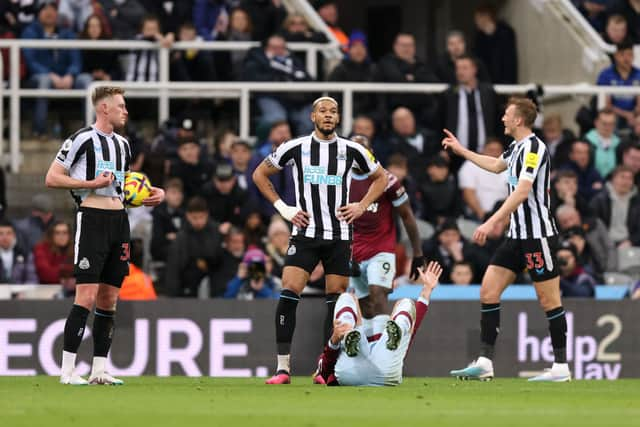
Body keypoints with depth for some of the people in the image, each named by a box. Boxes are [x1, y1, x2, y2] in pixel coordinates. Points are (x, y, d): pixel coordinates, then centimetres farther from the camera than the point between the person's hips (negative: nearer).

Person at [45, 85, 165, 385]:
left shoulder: (122, 144, 18)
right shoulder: (82, 139, -6)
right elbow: (52, 178, -7)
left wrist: (151, 193, 16)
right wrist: (92, 183, -15)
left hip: (119, 221, 8)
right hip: (92, 218, -8)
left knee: (109, 299, 7)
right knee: (87, 297, -13)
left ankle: (99, 370, 11)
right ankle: (67, 370, -10)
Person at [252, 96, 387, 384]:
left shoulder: (352, 151, 4)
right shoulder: (295, 148, 1)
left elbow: (380, 178, 20)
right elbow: (260, 174, 12)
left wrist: (362, 206, 5)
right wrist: (282, 208, 3)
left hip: (340, 235, 2)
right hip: (305, 233, -1)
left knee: (336, 300, 2)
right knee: (288, 294, -14)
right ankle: (282, 368, -11)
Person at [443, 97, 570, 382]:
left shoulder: (534, 148, -16)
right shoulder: (517, 148, 13)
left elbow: (522, 191, -27)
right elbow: (497, 165, 37)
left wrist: (492, 223, -31)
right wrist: (461, 150, 42)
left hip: (538, 235, -9)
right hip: (517, 235, 10)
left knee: (549, 300, -3)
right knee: (488, 291, 2)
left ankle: (561, 367, 4)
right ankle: (485, 363, 2)